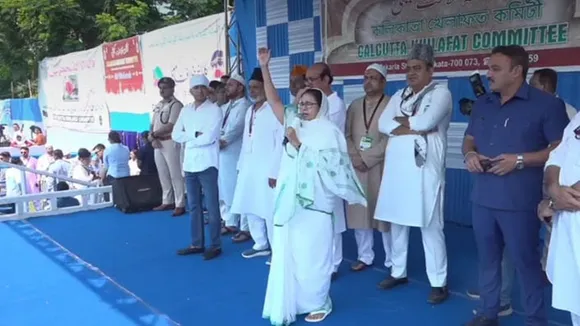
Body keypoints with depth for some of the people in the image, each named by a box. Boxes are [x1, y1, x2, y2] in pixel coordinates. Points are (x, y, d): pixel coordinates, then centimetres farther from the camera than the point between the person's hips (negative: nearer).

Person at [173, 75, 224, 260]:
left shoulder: (214, 110, -6)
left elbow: (209, 137, -17)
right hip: (190, 164, 6)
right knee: (194, 206, 13)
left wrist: (188, 139, -5)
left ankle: (215, 245, 8)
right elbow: (175, 135, 6)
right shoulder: (185, 110, 12)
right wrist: (195, 135, -7)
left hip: (207, 164, -6)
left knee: (211, 206, -1)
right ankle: (197, 243, 23)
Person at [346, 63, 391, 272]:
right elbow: (346, 135, 7)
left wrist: (367, 158, -14)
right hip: (356, 167, 5)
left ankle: (392, 261, 14)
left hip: (380, 168, -5)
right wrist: (355, 158, -8)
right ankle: (364, 256, 22)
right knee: (359, 213, 8)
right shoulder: (355, 105, 13)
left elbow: (391, 138, -12)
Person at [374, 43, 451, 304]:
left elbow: (425, 121, -20)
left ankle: (439, 282, 8)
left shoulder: (440, 93, -3)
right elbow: (382, 124, 1)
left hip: (424, 169, -6)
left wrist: (400, 121, -2)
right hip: (397, 168, 6)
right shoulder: (399, 95, 15)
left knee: (430, 226, -3)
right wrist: (413, 127, -10)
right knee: (397, 221, 13)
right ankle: (398, 272, 27)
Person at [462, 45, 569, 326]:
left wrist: (520, 160, -19)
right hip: (482, 197, 6)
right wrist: (469, 154, -3)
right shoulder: (482, 104, 12)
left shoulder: (546, 104, -7)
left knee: (525, 260, 4)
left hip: (519, 201, -6)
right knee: (487, 258, 15)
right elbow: (469, 139, 21)